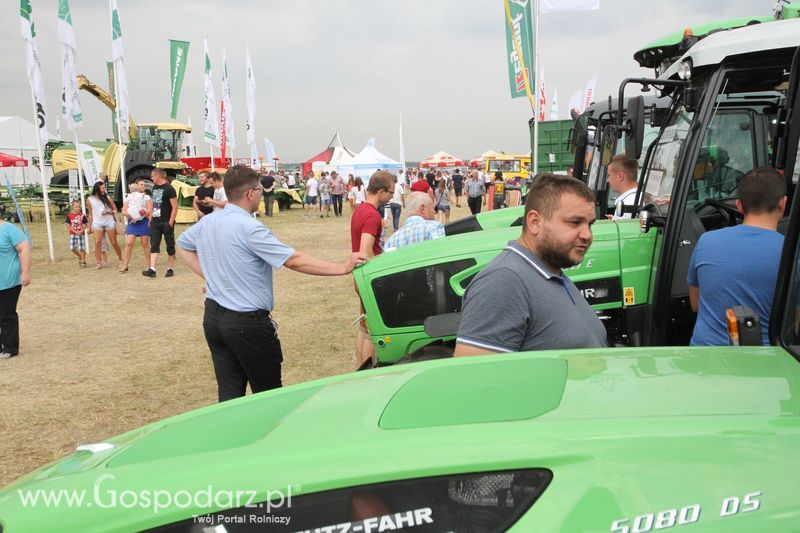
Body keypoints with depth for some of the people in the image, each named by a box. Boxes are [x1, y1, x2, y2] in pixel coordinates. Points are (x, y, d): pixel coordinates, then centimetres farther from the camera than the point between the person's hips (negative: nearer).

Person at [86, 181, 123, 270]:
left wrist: (108, 212, -12)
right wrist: (89, 226, 10)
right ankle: (99, 263, -7)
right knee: (97, 243, -12)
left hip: (109, 222, 0)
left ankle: (120, 259, 20)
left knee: (114, 242, 4)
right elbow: (90, 214, 9)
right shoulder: (90, 199, 2)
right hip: (97, 223, 0)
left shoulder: (107, 198, 2)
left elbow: (115, 210, 8)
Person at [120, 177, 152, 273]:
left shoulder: (147, 198, 8)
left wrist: (137, 215, -11)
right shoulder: (129, 197, 12)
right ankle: (125, 265, -1)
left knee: (145, 244, 2)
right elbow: (124, 212, 7)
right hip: (132, 222, 1)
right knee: (129, 243, -6)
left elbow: (149, 211, -4)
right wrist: (132, 215, -11)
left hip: (144, 222, -1)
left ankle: (148, 265, 9)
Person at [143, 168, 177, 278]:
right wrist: (150, 219, 14)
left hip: (166, 223, -7)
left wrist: (170, 223, -18)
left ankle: (170, 269, 12)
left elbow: (175, 207, -14)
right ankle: (152, 269, -5)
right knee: (154, 245, -1)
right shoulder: (154, 188, 11)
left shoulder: (169, 189, -11)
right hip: (155, 222, 7)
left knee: (170, 246, 4)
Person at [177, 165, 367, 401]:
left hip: (213, 317, 8)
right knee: (268, 392, 8)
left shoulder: (206, 223, 4)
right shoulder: (249, 228, -20)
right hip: (248, 323, -7)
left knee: (229, 391, 13)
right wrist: (342, 268, -21)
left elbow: (183, 245, 24)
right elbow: (294, 261, -23)